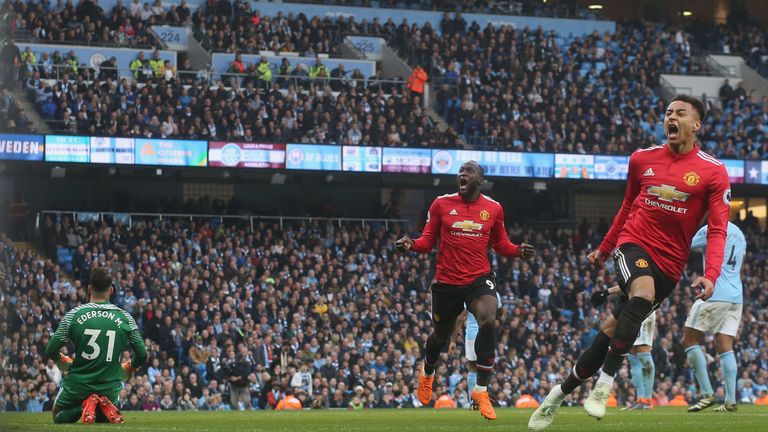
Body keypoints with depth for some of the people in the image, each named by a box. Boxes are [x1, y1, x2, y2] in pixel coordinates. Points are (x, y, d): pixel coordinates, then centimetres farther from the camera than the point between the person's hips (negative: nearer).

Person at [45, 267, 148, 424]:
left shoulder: (74, 314, -7)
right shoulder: (125, 317, -4)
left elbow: (51, 352, -8)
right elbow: (142, 355, 0)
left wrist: (62, 360, 15)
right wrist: (129, 368, 21)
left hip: (78, 384, -2)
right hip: (109, 386, 2)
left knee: (59, 417, 23)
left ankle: (86, 405, -8)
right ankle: (106, 406, -6)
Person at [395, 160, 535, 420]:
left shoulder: (493, 209, 1)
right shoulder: (441, 205, -2)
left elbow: (500, 244, 12)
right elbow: (428, 241, 2)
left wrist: (518, 250, -8)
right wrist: (411, 244, -19)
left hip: (479, 279, 0)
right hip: (447, 281, 1)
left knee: (488, 322, -28)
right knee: (441, 335, 17)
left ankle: (481, 390, -19)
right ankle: (427, 373, 53)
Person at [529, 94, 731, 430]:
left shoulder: (713, 172, -4)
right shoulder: (642, 159, 5)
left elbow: (717, 230, -9)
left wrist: (711, 275, -23)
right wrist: (604, 249, 27)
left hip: (668, 263, 0)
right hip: (634, 243, 0)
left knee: (612, 330, 0)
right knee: (643, 292, -32)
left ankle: (560, 393, 16)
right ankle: (603, 386, -28)